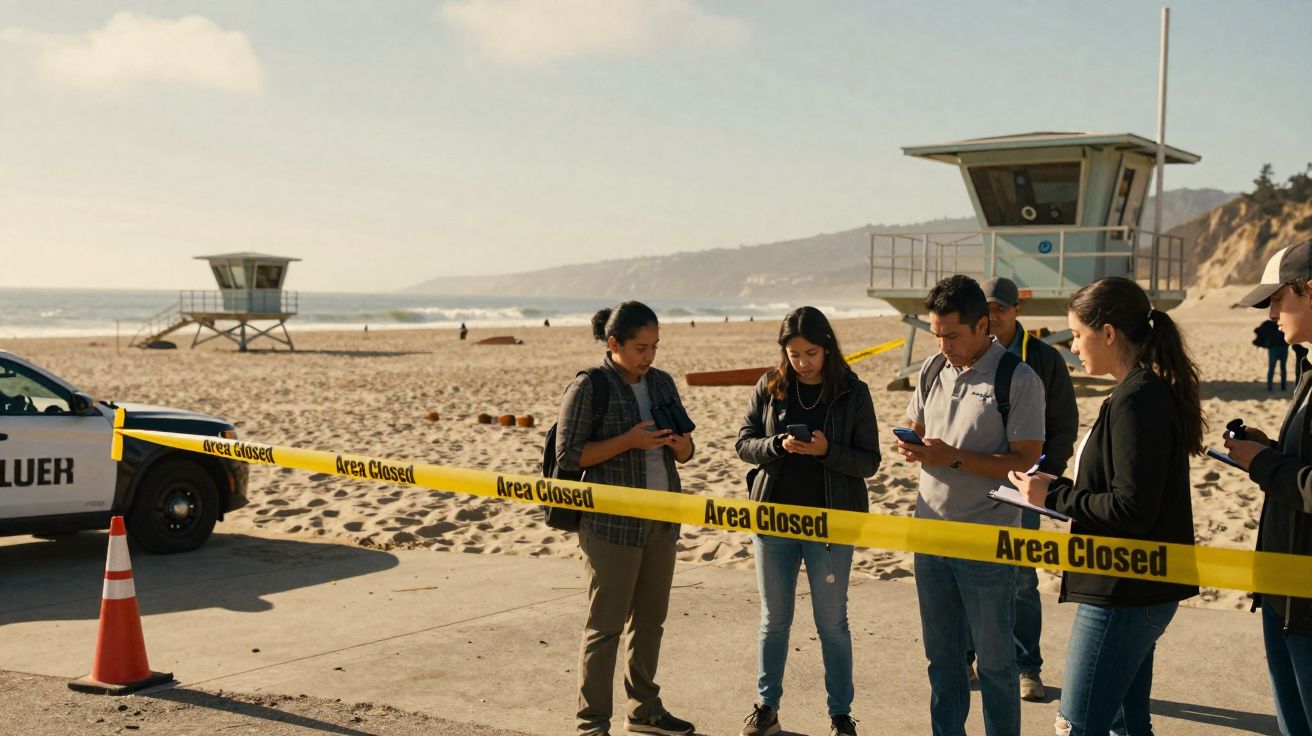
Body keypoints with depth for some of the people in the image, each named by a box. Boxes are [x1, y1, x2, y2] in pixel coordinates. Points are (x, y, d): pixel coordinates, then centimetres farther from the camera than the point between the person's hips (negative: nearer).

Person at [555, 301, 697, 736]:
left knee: (650, 619, 14)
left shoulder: (661, 383, 9)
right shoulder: (588, 388, -9)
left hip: (661, 520, 6)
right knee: (606, 624, -2)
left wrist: (680, 443, -8)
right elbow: (567, 456, -12)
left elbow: (684, 454, 16)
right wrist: (628, 441, -20)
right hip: (612, 523, -6)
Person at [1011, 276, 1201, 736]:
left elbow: (1130, 510, -24)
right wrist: (1058, 489, 6)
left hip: (1123, 594, -10)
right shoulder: (1153, 392, 11)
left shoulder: (1136, 401, -20)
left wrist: (1053, 496, -13)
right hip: (1136, 590, 10)